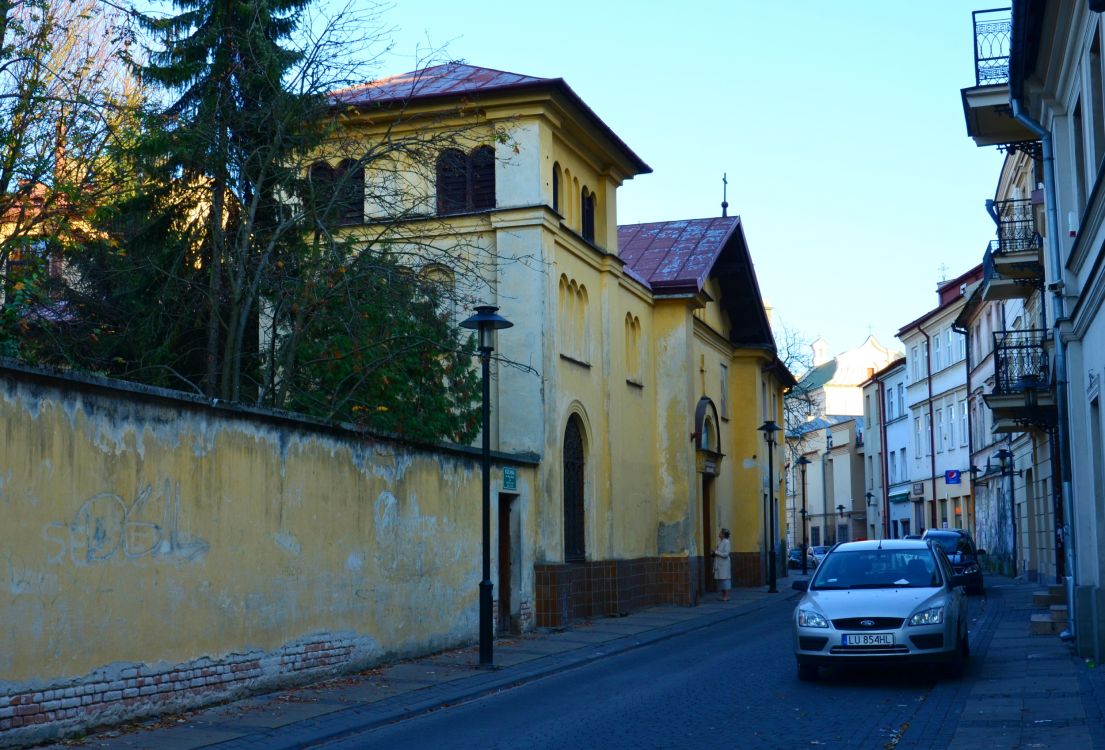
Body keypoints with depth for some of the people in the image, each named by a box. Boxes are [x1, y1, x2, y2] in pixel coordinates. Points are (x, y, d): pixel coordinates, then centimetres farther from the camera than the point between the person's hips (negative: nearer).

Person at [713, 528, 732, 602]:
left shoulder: (726, 542, -13)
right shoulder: (720, 542, 13)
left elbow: (725, 554, -19)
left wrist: (716, 552, -14)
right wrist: (714, 554, 6)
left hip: (724, 564, -9)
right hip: (719, 564, 9)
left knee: (725, 579, -6)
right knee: (720, 580, 9)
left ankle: (726, 596, -3)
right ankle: (723, 596, 14)